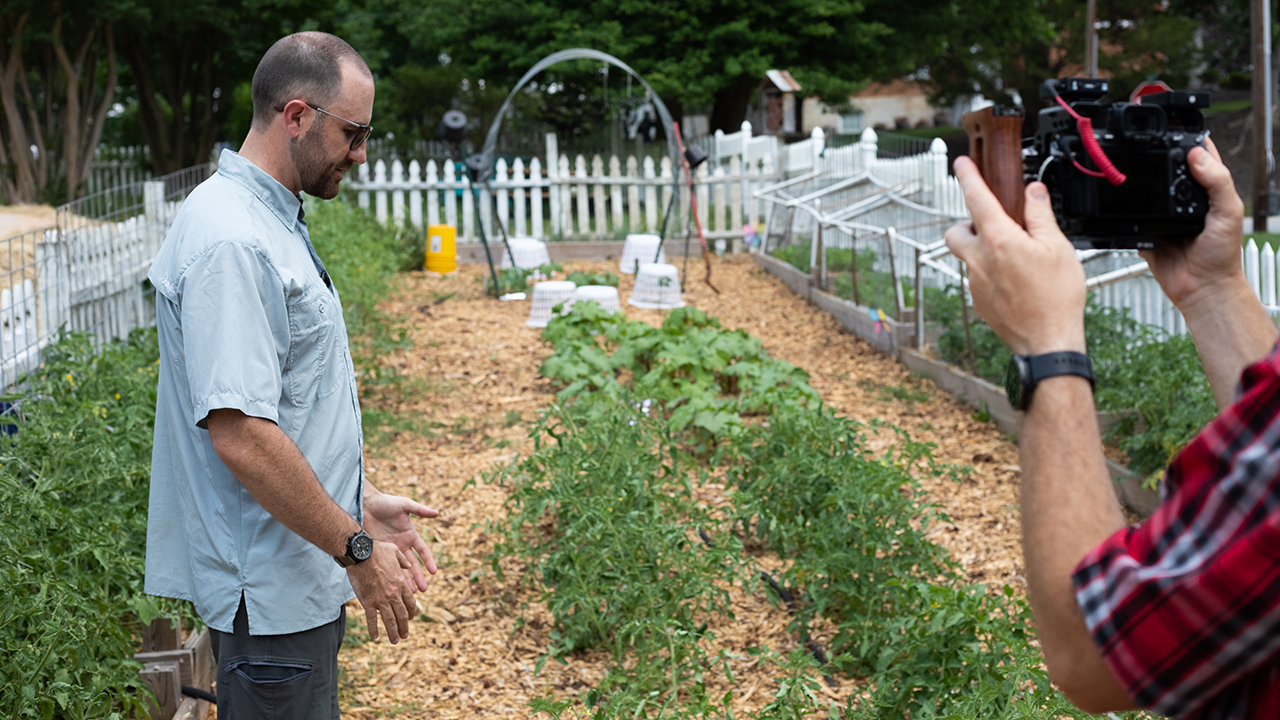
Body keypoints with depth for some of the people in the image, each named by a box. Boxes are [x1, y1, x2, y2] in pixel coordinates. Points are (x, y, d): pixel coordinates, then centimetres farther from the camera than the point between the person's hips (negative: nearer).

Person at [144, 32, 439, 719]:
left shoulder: (272, 223, 13)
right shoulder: (231, 242, -21)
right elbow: (240, 433, -27)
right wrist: (357, 550, -19)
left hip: (300, 577, 10)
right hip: (268, 586, -10)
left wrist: (362, 502, 18)